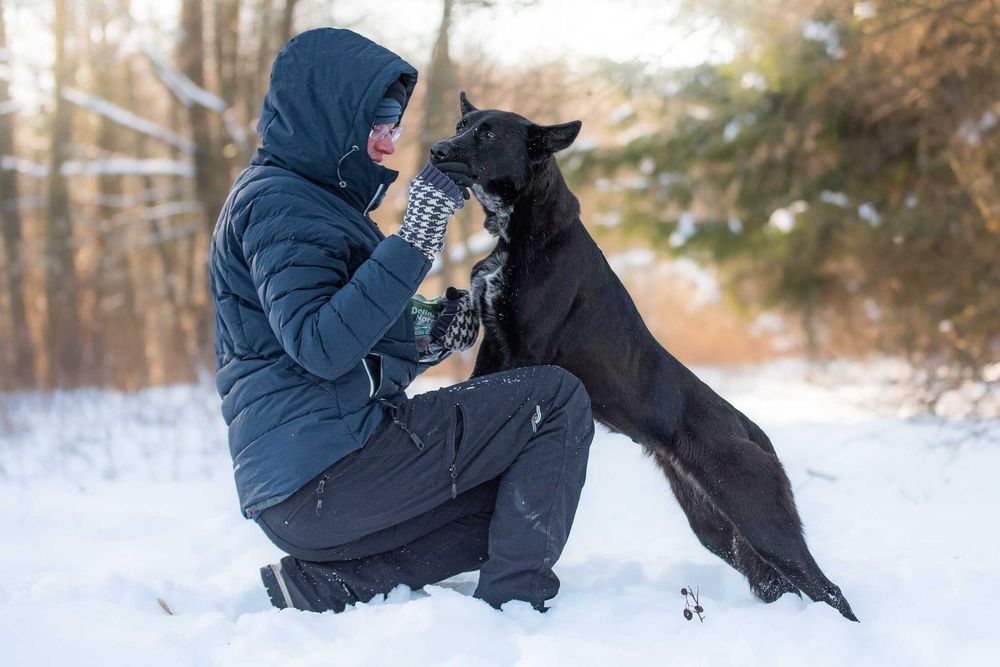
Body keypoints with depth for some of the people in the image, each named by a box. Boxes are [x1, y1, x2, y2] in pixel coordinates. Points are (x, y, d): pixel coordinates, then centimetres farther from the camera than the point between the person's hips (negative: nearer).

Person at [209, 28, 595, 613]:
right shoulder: (274, 201, -6)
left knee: (522, 502, 20)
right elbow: (321, 349, -22)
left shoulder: (319, 202, 25)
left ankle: (320, 585, 4)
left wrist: (429, 339, 8)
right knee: (556, 398, -5)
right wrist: (414, 242, -22)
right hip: (321, 470, -10)